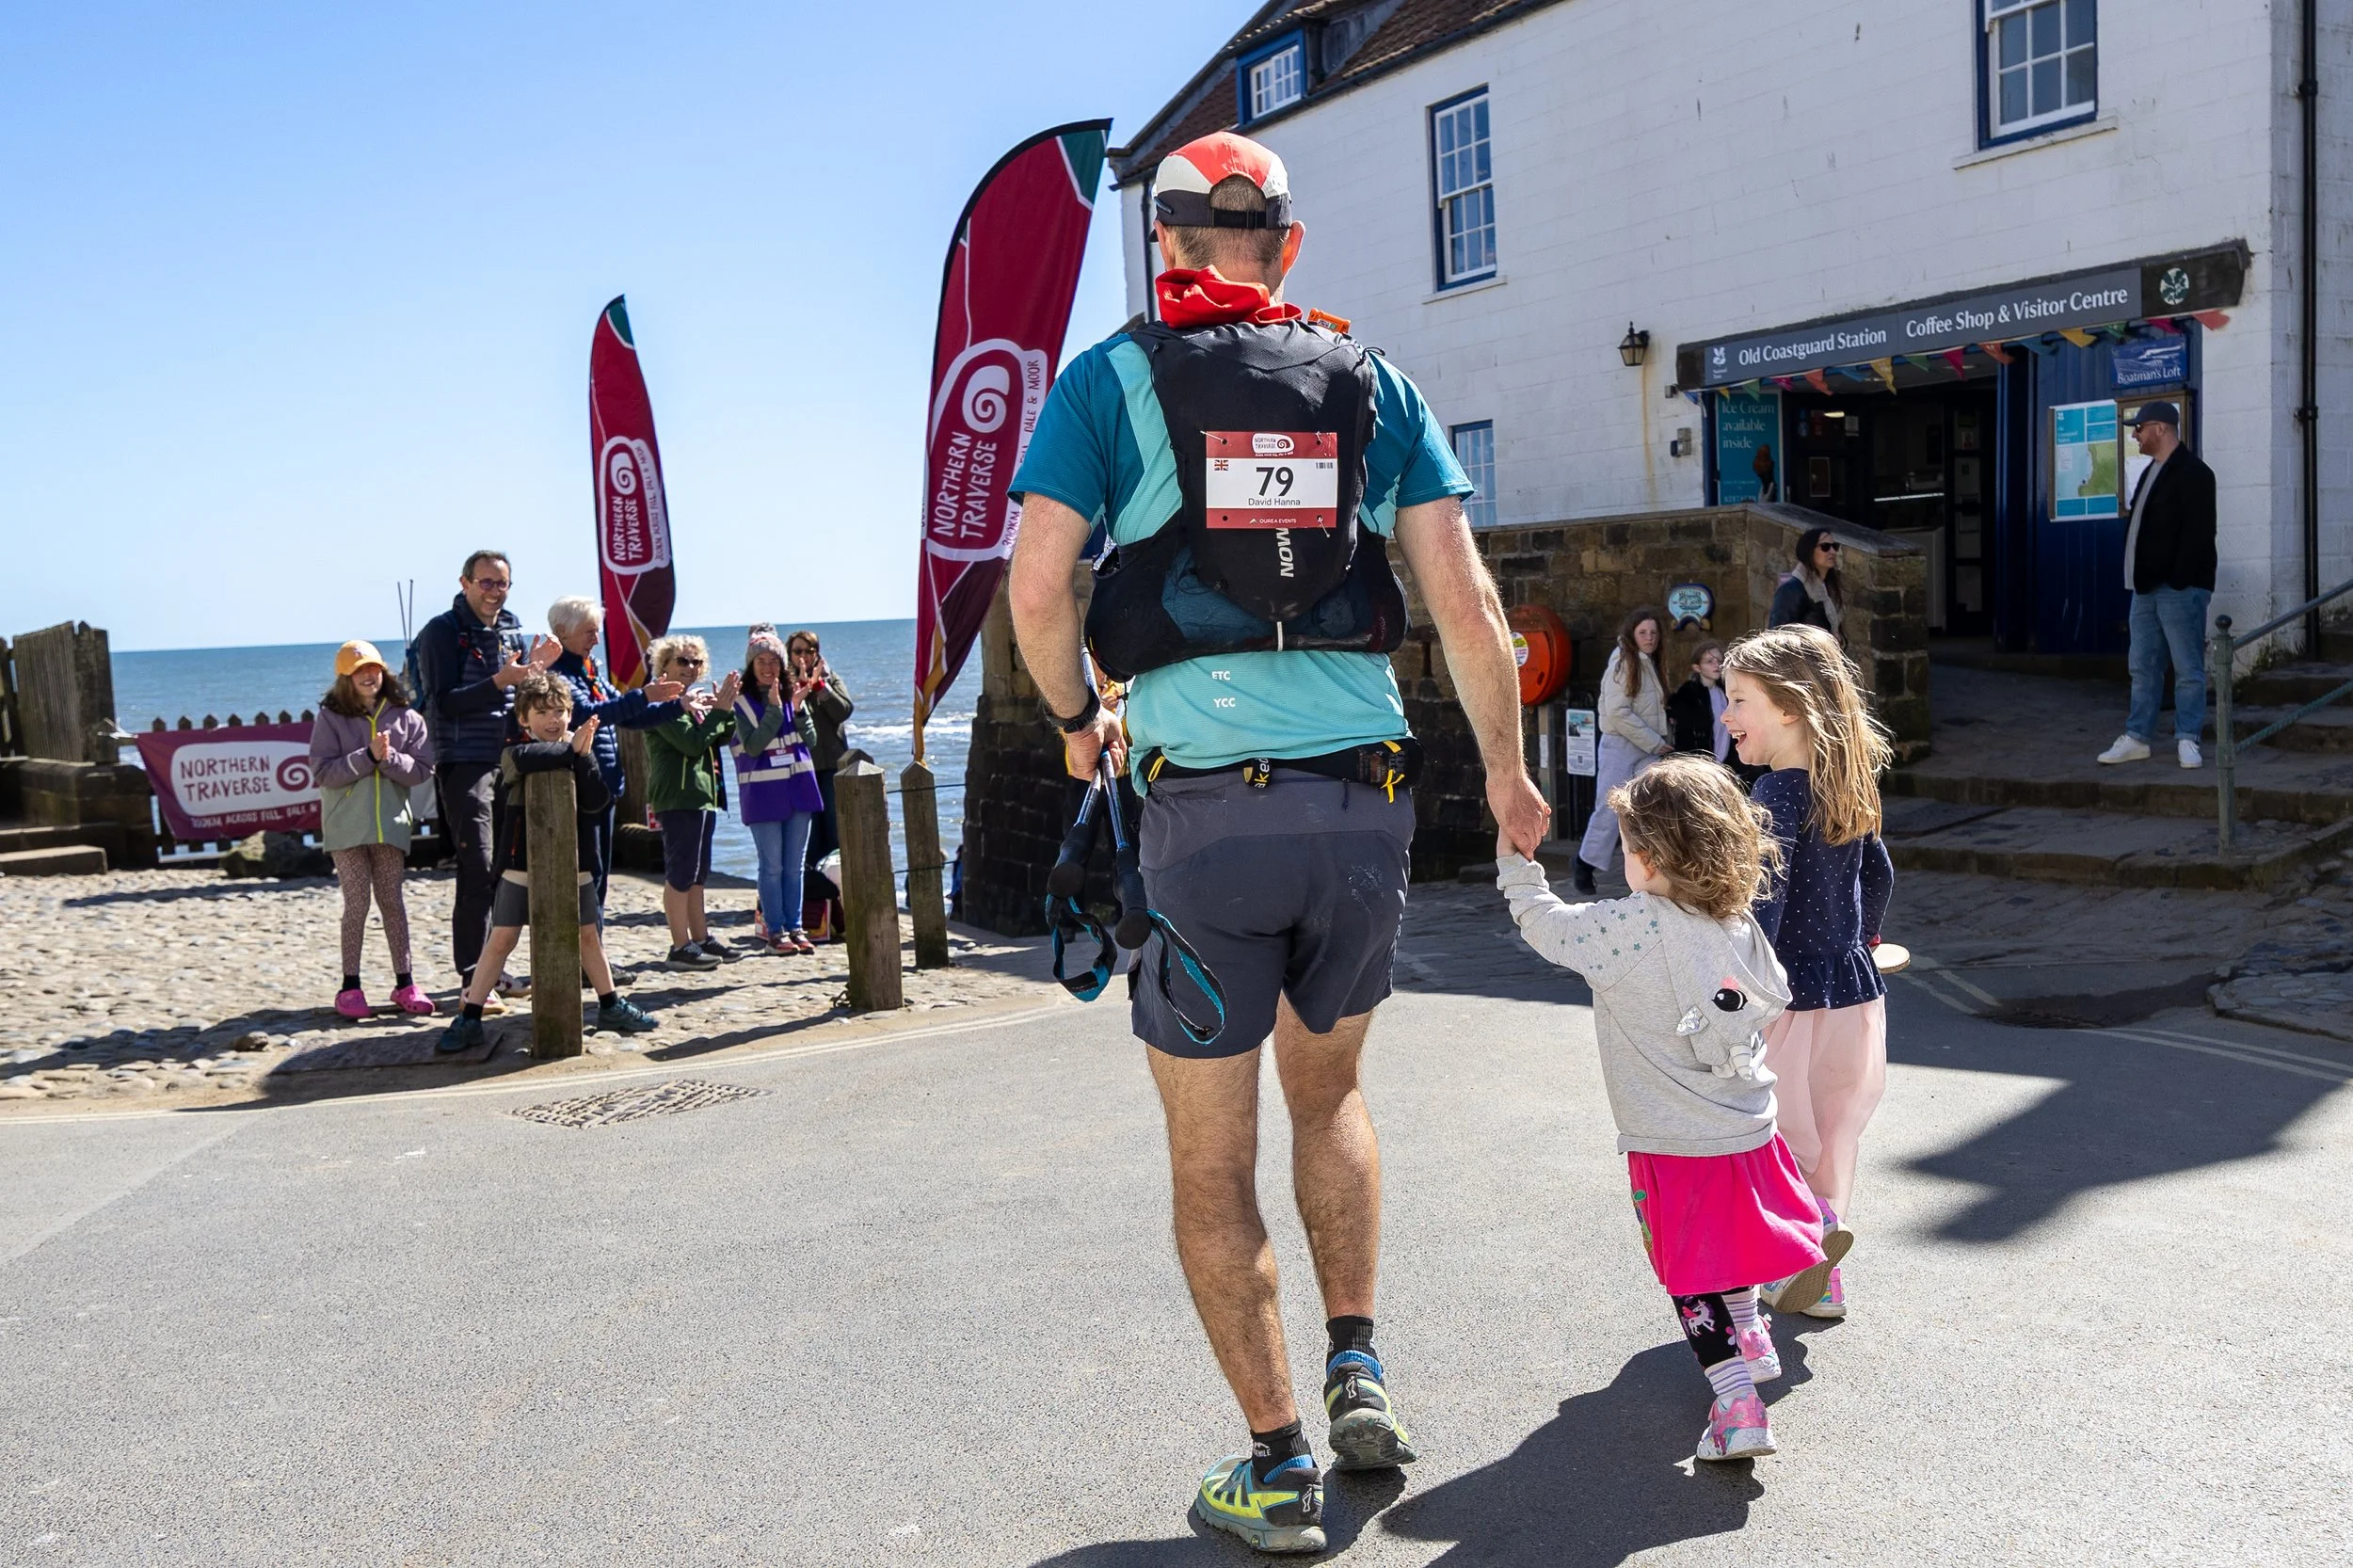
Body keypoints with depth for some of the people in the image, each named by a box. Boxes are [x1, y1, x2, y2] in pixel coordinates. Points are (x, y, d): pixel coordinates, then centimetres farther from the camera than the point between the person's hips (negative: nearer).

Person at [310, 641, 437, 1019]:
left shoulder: (405, 716, 3)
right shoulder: (331, 717, -1)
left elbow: (422, 770, -2)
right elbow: (323, 772, -9)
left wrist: (389, 758, -18)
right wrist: (368, 756, -17)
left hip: (391, 824, 2)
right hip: (347, 827, -2)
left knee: (392, 901, 8)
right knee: (356, 903, -2)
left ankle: (405, 983, 13)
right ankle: (350, 987, 7)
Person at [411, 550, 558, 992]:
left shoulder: (513, 630, 14)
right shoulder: (442, 632, -5)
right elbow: (443, 703, -14)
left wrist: (536, 669, -1)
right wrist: (501, 680, -23)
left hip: (510, 761, 6)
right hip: (465, 763, -6)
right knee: (478, 872, -9)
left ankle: (492, 969, 18)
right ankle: (474, 978, -5)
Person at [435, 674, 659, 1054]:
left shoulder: (579, 754, 4)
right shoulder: (514, 754, -5)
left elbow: (596, 802, -11)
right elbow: (524, 757, -32)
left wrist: (583, 755, -21)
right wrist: (569, 750, -24)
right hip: (522, 865, -3)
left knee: (588, 936, 13)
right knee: (500, 939, -3)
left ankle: (611, 1007, 27)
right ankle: (468, 1019, 3)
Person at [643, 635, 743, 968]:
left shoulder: (695, 700, 19)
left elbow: (721, 738, 14)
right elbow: (692, 743, -19)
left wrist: (727, 707, -1)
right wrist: (719, 710, -16)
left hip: (702, 795, 10)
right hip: (678, 798, -10)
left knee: (696, 875, 13)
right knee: (680, 874, -7)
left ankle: (701, 939, 19)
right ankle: (681, 946, -5)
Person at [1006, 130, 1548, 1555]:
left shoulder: (1110, 378, 3)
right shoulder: (1373, 380, 10)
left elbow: (1038, 589, -7)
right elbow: (1467, 601, 4)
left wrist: (1075, 717, 13)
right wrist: (1508, 770, 16)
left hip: (1205, 807, -3)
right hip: (1366, 795, 3)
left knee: (1212, 1156, 10)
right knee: (1330, 1088, 27)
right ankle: (1358, 1369, 23)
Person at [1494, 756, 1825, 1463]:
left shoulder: (1631, 927, -22)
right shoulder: (1742, 927, -3)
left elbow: (1546, 924, -10)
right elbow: (1774, 1001, 12)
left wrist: (1514, 861, 4)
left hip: (1674, 1151, -6)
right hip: (1750, 1134, 6)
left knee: (1694, 1281, 7)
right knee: (1728, 1246, 30)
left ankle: (1737, 1404, 3)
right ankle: (1749, 1341, 50)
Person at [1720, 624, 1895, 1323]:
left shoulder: (1777, 794, -18)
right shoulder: (1847, 786, 6)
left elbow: (1764, 903, -26)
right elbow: (1878, 874, 18)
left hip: (1793, 999, -8)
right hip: (1857, 991, 8)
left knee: (1783, 1141, 7)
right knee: (1831, 1137, 16)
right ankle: (1818, 1279, 25)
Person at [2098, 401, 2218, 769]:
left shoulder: (2193, 473, -10)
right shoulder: (2151, 473, 19)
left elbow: (2198, 534, -17)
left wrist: (2179, 582, -20)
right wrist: (2136, 578, 13)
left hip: (2180, 588, -9)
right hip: (2146, 587, 9)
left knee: (2188, 670, -2)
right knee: (2143, 668, 10)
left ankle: (2187, 740, 1)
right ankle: (2137, 738, 15)